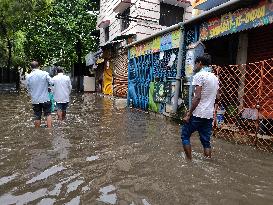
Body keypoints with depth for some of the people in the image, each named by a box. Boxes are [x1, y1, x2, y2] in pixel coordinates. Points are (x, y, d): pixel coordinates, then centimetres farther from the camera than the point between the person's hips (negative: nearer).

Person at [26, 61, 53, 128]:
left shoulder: (28, 76, -2)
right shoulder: (45, 74, -9)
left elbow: (28, 89, 7)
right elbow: (51, 83, -5)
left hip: (35, 100, 2)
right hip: (45, 98, -2)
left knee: (37, 117, 10)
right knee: (48, 114, 11)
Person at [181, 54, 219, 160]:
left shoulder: (199, 75, -10)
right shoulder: (215, 77, 14)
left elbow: (197, 97, -18)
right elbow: (217, 97, 17)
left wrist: (189, 114, -15)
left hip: (197, 114, -7)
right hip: (209, 115, 7)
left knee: (185, 136, 8)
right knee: (206, 141, 12)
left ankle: (189, 160, 11)